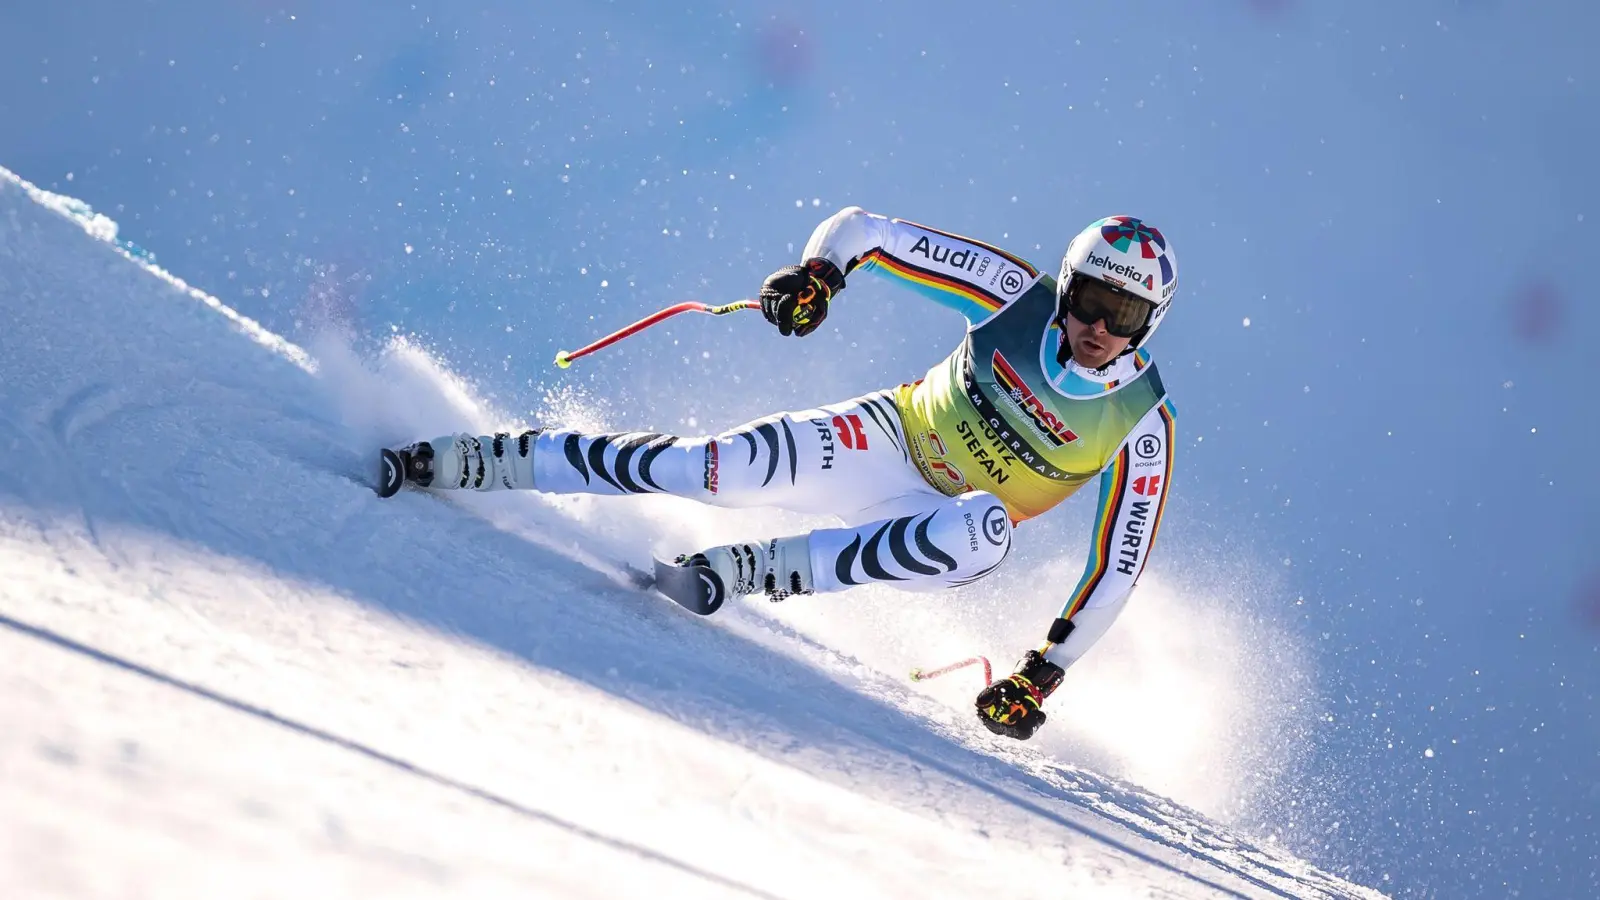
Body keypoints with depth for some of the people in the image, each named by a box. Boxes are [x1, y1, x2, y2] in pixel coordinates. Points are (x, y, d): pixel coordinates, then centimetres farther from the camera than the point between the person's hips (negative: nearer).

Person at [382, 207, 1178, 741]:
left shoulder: (1141, 422, -17)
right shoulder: (1020, 296, -15)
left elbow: (1118, 567, -12)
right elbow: (864, 229, -9)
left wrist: (1044, 673, -20)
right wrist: (820, 269, -30)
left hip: (953, 531, 0)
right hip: (895, 435, 1)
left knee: (984, 532, -38)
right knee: (743, 464, -27)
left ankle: (747, 571, -31)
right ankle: (487, 461, -18)